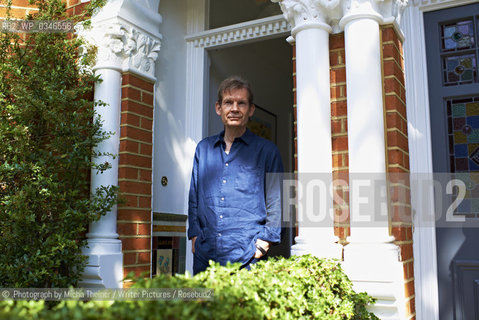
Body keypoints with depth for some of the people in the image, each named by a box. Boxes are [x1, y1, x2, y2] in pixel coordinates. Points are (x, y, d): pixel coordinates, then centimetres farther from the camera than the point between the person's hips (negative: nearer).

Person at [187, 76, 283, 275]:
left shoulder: (266, 150, 4)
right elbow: (194, 197, 17)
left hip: (246, 254, -3)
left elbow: (276, 201, 1)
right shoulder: (203, 148, 14)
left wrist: (263, 242, -8)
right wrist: (195, 235, 7)